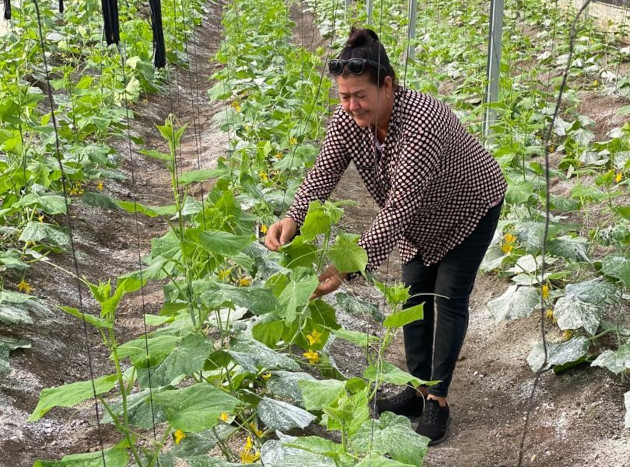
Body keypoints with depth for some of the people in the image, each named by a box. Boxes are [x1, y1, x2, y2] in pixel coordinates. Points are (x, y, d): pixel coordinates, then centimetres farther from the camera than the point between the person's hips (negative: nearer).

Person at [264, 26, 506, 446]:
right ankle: (418, 387, 21)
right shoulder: (348, 119, -22)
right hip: (426, 215, 7)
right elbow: (323, 174, -26)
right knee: (415, 294, 9)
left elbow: (397, 208, -45)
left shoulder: (422, 124, -43)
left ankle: (438, 398, 8)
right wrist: (293, 220, -45)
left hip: (470, 207, -7)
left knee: (449, 299, -3)